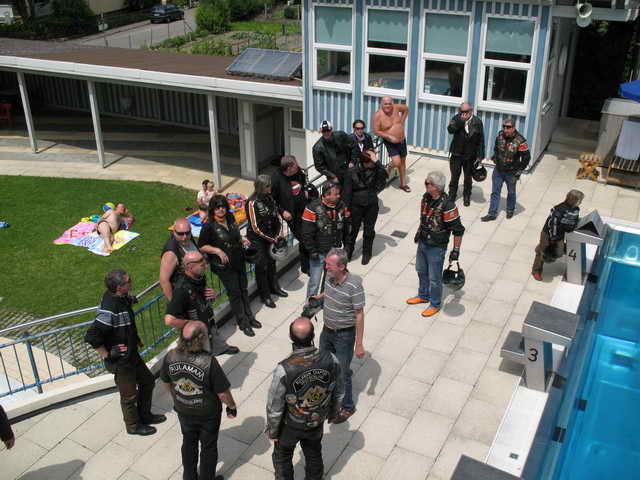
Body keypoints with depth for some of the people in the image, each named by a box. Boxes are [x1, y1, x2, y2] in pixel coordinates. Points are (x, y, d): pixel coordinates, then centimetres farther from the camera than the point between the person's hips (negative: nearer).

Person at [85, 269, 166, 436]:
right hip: (120, 361, -9)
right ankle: (133, 426, 37)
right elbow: (92, 336, -33)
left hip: (132, 354, 9)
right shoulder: (109, 309, -34)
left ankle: (145, 415, 45)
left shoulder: (120, 297, -6)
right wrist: (107, 355, -24)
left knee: (148, 381, 24)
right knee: (129, 395, 13)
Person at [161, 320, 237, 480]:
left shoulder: (170, 357, -21)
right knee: (208, 447, 21)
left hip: (183, 411, 4)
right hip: (207, 413, -4)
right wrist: (232, 406, -3)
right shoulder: (209, 362, -35)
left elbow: (166, 383, -2)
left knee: (189, 443, 28)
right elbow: (223, 393, -24)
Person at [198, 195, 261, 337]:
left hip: (239, 260, 6)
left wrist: (242, 239, 1)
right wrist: (217, 250, -22)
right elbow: (201, 246, -11)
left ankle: (249, 317, 34)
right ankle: (243, 323, 18)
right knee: (234, 293, 3)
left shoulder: (230, 219, 2)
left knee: (244, 289, 17)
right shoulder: (209, 227, -18)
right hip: (224, 266, -6)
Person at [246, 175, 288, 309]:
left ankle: (274, 287, 39)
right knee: (262, 266, 3)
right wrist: (272, 239, -12)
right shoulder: (252, 203, -21)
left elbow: (277, 216, 9)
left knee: (272, 262, 20)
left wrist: (279, 234, -3)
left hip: (271, 236, 7)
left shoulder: (269, 198, 0)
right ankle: (265, 296, 16)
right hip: (257, 239, -7)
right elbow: (256, 227, -20)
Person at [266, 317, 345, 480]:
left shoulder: (284, 370, -37)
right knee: (314, 454, 30)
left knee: (283, 455, 27)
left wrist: (272, 430, -3)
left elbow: (275, 406, -23)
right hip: (317, 422, 3)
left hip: (290, 425, -3)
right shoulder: (330, 359, -27)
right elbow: (338, 391, -8)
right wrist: (334, 412, 12)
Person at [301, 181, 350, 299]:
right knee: (315, 280, 4)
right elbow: (307, 233, -16)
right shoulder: (312, 209, -21)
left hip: (335, 250, 5)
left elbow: (346, 227, 9)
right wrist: (312, 251, -14)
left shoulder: (342, 206, -4)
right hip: (319, 252, -5)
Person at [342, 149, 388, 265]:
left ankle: (367, 253, 36)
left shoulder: (375, 169, -12)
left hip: (372, 206, 1)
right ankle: (347, 251, 35)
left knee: (369, 230, 15)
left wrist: (376, 162, -38)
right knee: (353, 229, 13)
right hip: (356, 206, -1)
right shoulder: (352, 172, -16)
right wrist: (346, 208, -6)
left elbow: (385, 176, -32)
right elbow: (347, 191, -9)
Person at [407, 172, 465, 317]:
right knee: (421, 271, 25)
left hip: (436, 248, -7)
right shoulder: (426, 197, -5)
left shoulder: (447, 205, -29)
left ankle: (435, 304, 30)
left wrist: (456, 250, -19)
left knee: (434, 278, 9)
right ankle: (423, 296, 48)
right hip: (422, 243, 8)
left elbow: (458, 229, -22)